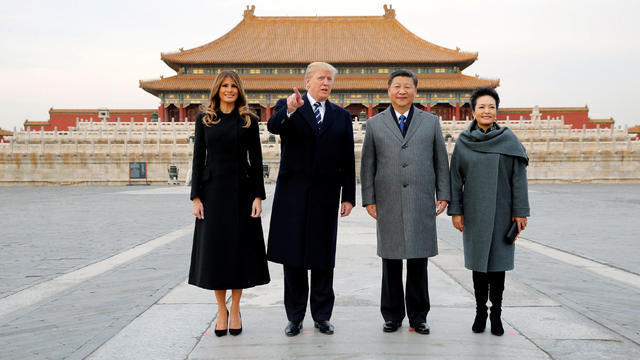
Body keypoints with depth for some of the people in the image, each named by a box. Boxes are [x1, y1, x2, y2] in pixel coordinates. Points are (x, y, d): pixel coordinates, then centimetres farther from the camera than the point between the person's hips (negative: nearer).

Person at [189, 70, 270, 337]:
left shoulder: (249, 120, 4)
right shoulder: (204, 119, 6)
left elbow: (256, 160, 3)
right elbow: (198, 158, 4)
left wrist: (258, 196, -5)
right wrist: (196, 197, -2)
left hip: (241, 190, 0)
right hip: (213, 190, 1)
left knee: (240, 247, 3)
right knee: (214, 248, 3)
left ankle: (235, 310, 17)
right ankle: (221, 310, 17)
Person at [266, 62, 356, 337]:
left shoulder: (341, 116, 10)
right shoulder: (287, 106, 4)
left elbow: (347, 160, 8)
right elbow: (273, 126, -19)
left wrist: (348, 196, 3)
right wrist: (290, 110, -39)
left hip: (325, 196, 2)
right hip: (293, 195, -1)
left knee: (323, 259, 8)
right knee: (292, 256, 6)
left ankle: (322, 316, 20)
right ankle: (295, 317, 18)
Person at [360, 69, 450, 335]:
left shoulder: (431, 122, 10)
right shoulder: (375, 124, 8)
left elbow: (441, 160, 10)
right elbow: (367, 165, 8)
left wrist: (443, 195, 3)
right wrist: (368, 200, 2)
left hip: (421, 203, 0)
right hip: (388, 204, 0)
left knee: (419, 261, 4)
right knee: (391, 261, 5)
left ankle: (418, 316, 17)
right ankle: (392, 316, 17)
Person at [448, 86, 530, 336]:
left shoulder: (509, 140, -2)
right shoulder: (463, 142, 2)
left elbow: (519, 177, -2)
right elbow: (455, 178, 4)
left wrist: (520, 212, -6)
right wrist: (455, 210, -1)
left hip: (501, 211, -1)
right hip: (474, 212, 1)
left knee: (497, 261, 3)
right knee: (478, 261, 8)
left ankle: (496, 313, 15)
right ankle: (480, 311, 20)